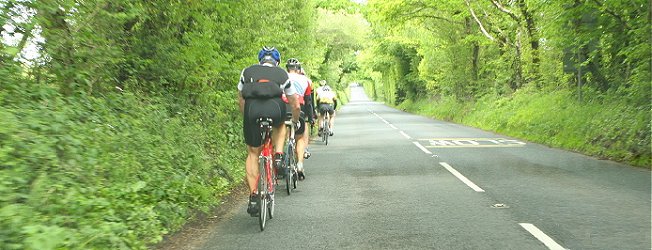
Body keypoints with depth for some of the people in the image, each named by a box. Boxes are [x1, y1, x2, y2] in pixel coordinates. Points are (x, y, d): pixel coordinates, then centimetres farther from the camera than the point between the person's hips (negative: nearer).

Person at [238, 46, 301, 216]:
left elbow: (241, 100, 33)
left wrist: (247, 119, 47)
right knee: (279, 125, 37)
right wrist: (295, 121, 51)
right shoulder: (282, 74, 29)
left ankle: (253, 196, 9)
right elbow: (295, 105, 33)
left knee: (253, 153, 16)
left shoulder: (247, 72, 31)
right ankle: (278, 155, 16)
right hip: (275, 109, 0)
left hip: (252, 110, 1)